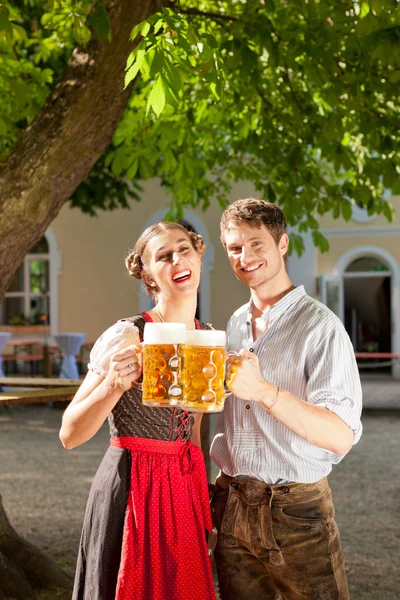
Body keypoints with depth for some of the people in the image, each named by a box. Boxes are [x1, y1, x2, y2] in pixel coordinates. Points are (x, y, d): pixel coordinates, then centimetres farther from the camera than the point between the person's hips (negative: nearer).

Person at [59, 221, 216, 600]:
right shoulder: (126, 337, -13)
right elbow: (69, 435, -14)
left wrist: (204, 496, 16)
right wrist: (114, 385, -28)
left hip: (187, 487, 6)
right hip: (134, 488, -6)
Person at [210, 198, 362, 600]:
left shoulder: (319, 325, -11)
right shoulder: (235, 325, 10)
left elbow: (342, 437, -22)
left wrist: (264, 390, -32)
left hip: (296, 511, -5)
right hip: (231, 506, 6)